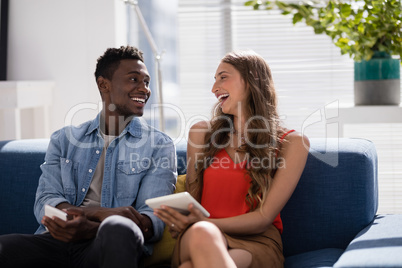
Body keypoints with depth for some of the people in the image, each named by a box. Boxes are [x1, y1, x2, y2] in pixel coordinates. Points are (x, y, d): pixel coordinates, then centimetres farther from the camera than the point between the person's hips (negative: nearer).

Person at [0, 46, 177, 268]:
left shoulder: (159, 146, 12)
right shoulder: (63, 140, 20)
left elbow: (154, 219, -1)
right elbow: (44, 203, 5)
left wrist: (91, 229, -20)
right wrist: (104, 213, -15)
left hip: (112, 247, -2)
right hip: (57, 241, 2)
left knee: (118, 231, -38)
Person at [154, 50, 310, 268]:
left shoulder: (292, 143, 5)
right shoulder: (202, 133, 14)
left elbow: (264, 217, -2)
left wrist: (207, 223, -17)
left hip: (257, 241, -3)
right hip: (199, 239, 3)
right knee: (202, 233, -39)